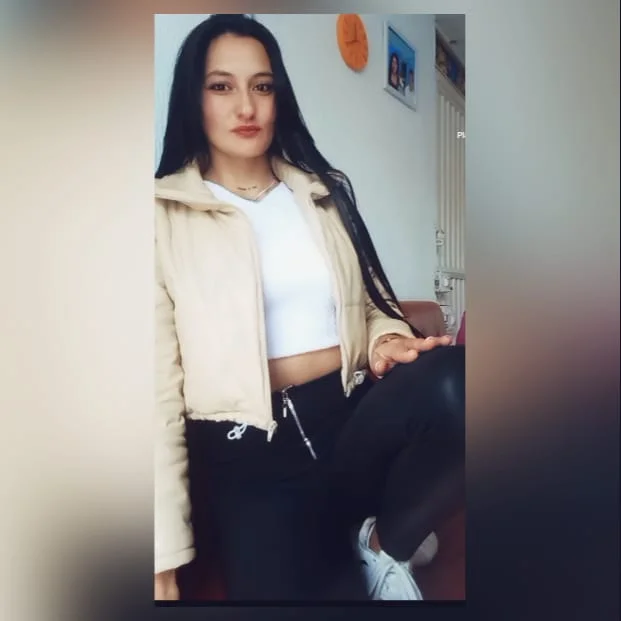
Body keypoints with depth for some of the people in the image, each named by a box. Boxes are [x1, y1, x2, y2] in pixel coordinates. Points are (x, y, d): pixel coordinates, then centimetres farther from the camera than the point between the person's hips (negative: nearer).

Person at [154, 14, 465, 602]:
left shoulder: (326, 190, 15)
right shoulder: (164, 216, 1)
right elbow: (158, 387, -5)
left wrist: (386, 341, -6)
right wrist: (162, 557, -8)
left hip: (353, 416, 5)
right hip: (246, 450, -4)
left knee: (455, 382, -28)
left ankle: (384, 547, -2)